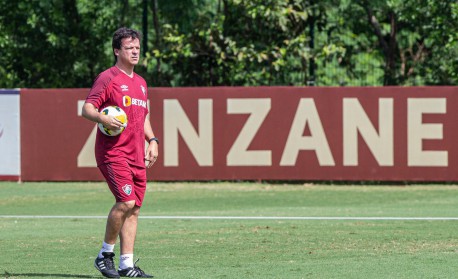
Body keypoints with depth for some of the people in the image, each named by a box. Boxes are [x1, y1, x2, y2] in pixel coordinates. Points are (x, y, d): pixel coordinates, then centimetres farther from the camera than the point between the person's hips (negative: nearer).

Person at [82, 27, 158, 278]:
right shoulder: (107, 78, -4)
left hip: (137, 155, 8)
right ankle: (105, 254, -5)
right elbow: (87, 108, -10)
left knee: (134, 208, 4)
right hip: (112, 152, -8)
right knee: (126, 201, -20)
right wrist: (102, 118, -30)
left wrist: (152, 140, 15)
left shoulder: (140, 82, 20)